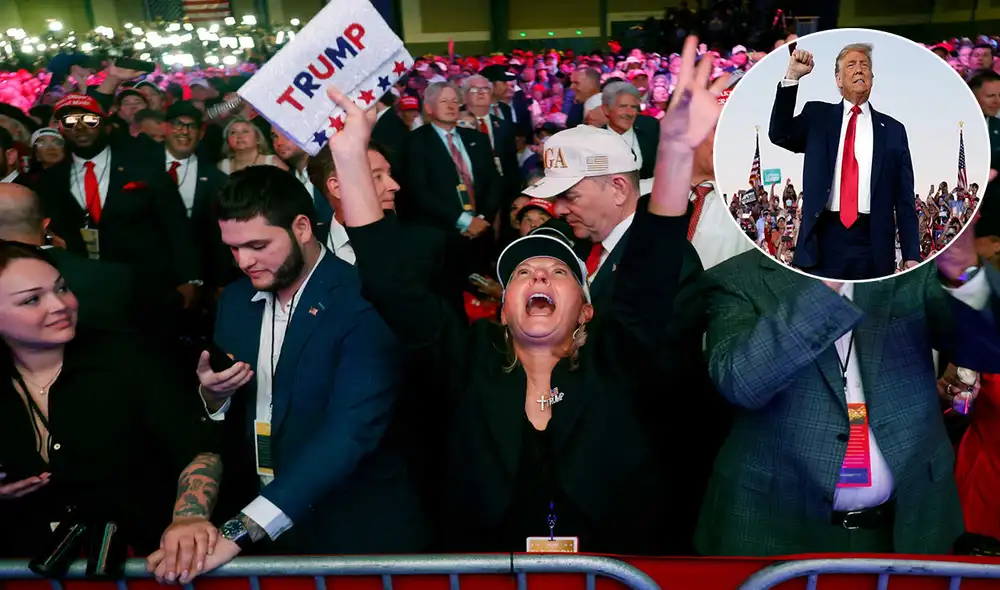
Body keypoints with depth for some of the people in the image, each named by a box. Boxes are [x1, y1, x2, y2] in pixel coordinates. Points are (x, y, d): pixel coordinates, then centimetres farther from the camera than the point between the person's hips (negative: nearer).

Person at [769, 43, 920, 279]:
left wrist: (912, 255, 2)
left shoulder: (893, 129, 10)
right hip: (824, 238, -1)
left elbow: (904, 198, 8)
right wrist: (792, 76, -11)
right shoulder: (817, 115, 12)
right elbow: (779, 135, -5)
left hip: (873, 244, 1)